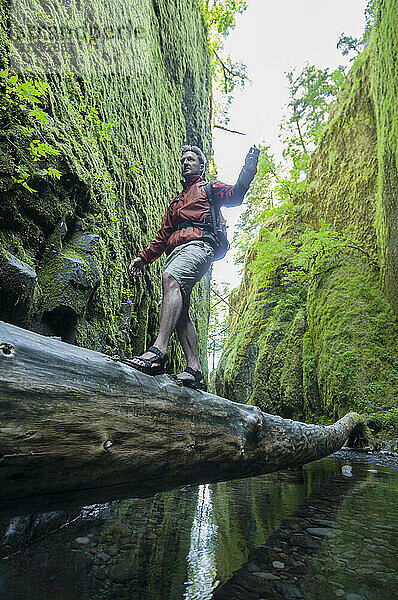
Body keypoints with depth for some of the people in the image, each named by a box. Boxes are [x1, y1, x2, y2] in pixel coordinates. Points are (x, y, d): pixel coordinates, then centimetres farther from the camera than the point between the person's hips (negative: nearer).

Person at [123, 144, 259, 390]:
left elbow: (235, 195, 4)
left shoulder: (210, 188, 24)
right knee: (180, 310, -11)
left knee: (170, 278, -34)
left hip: (199, 244, -6)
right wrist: (144, 257, 24)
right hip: (176, 251, 6)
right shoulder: (177, 201, 39)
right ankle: (195, 370, -16)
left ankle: (158, 351, -46)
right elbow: (163, 236, 34)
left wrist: (249, 169, -12)